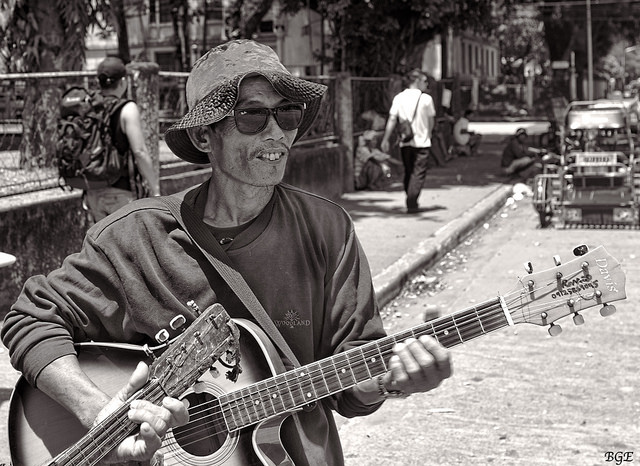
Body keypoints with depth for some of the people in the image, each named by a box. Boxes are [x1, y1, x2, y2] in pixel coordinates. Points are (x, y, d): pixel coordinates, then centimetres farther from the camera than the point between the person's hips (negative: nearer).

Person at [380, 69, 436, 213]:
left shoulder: (399, 98, 2)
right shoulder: (426, 99, -6)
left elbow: (392, 119, -3)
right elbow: (431, 121, 3)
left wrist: (385, 139, -2)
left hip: (405, 142, 4)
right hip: (422, 142, -4)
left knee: (408, 173, 16)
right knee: (418, 174, 0)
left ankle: (411, 202, 23)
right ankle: (412, 204, -9)